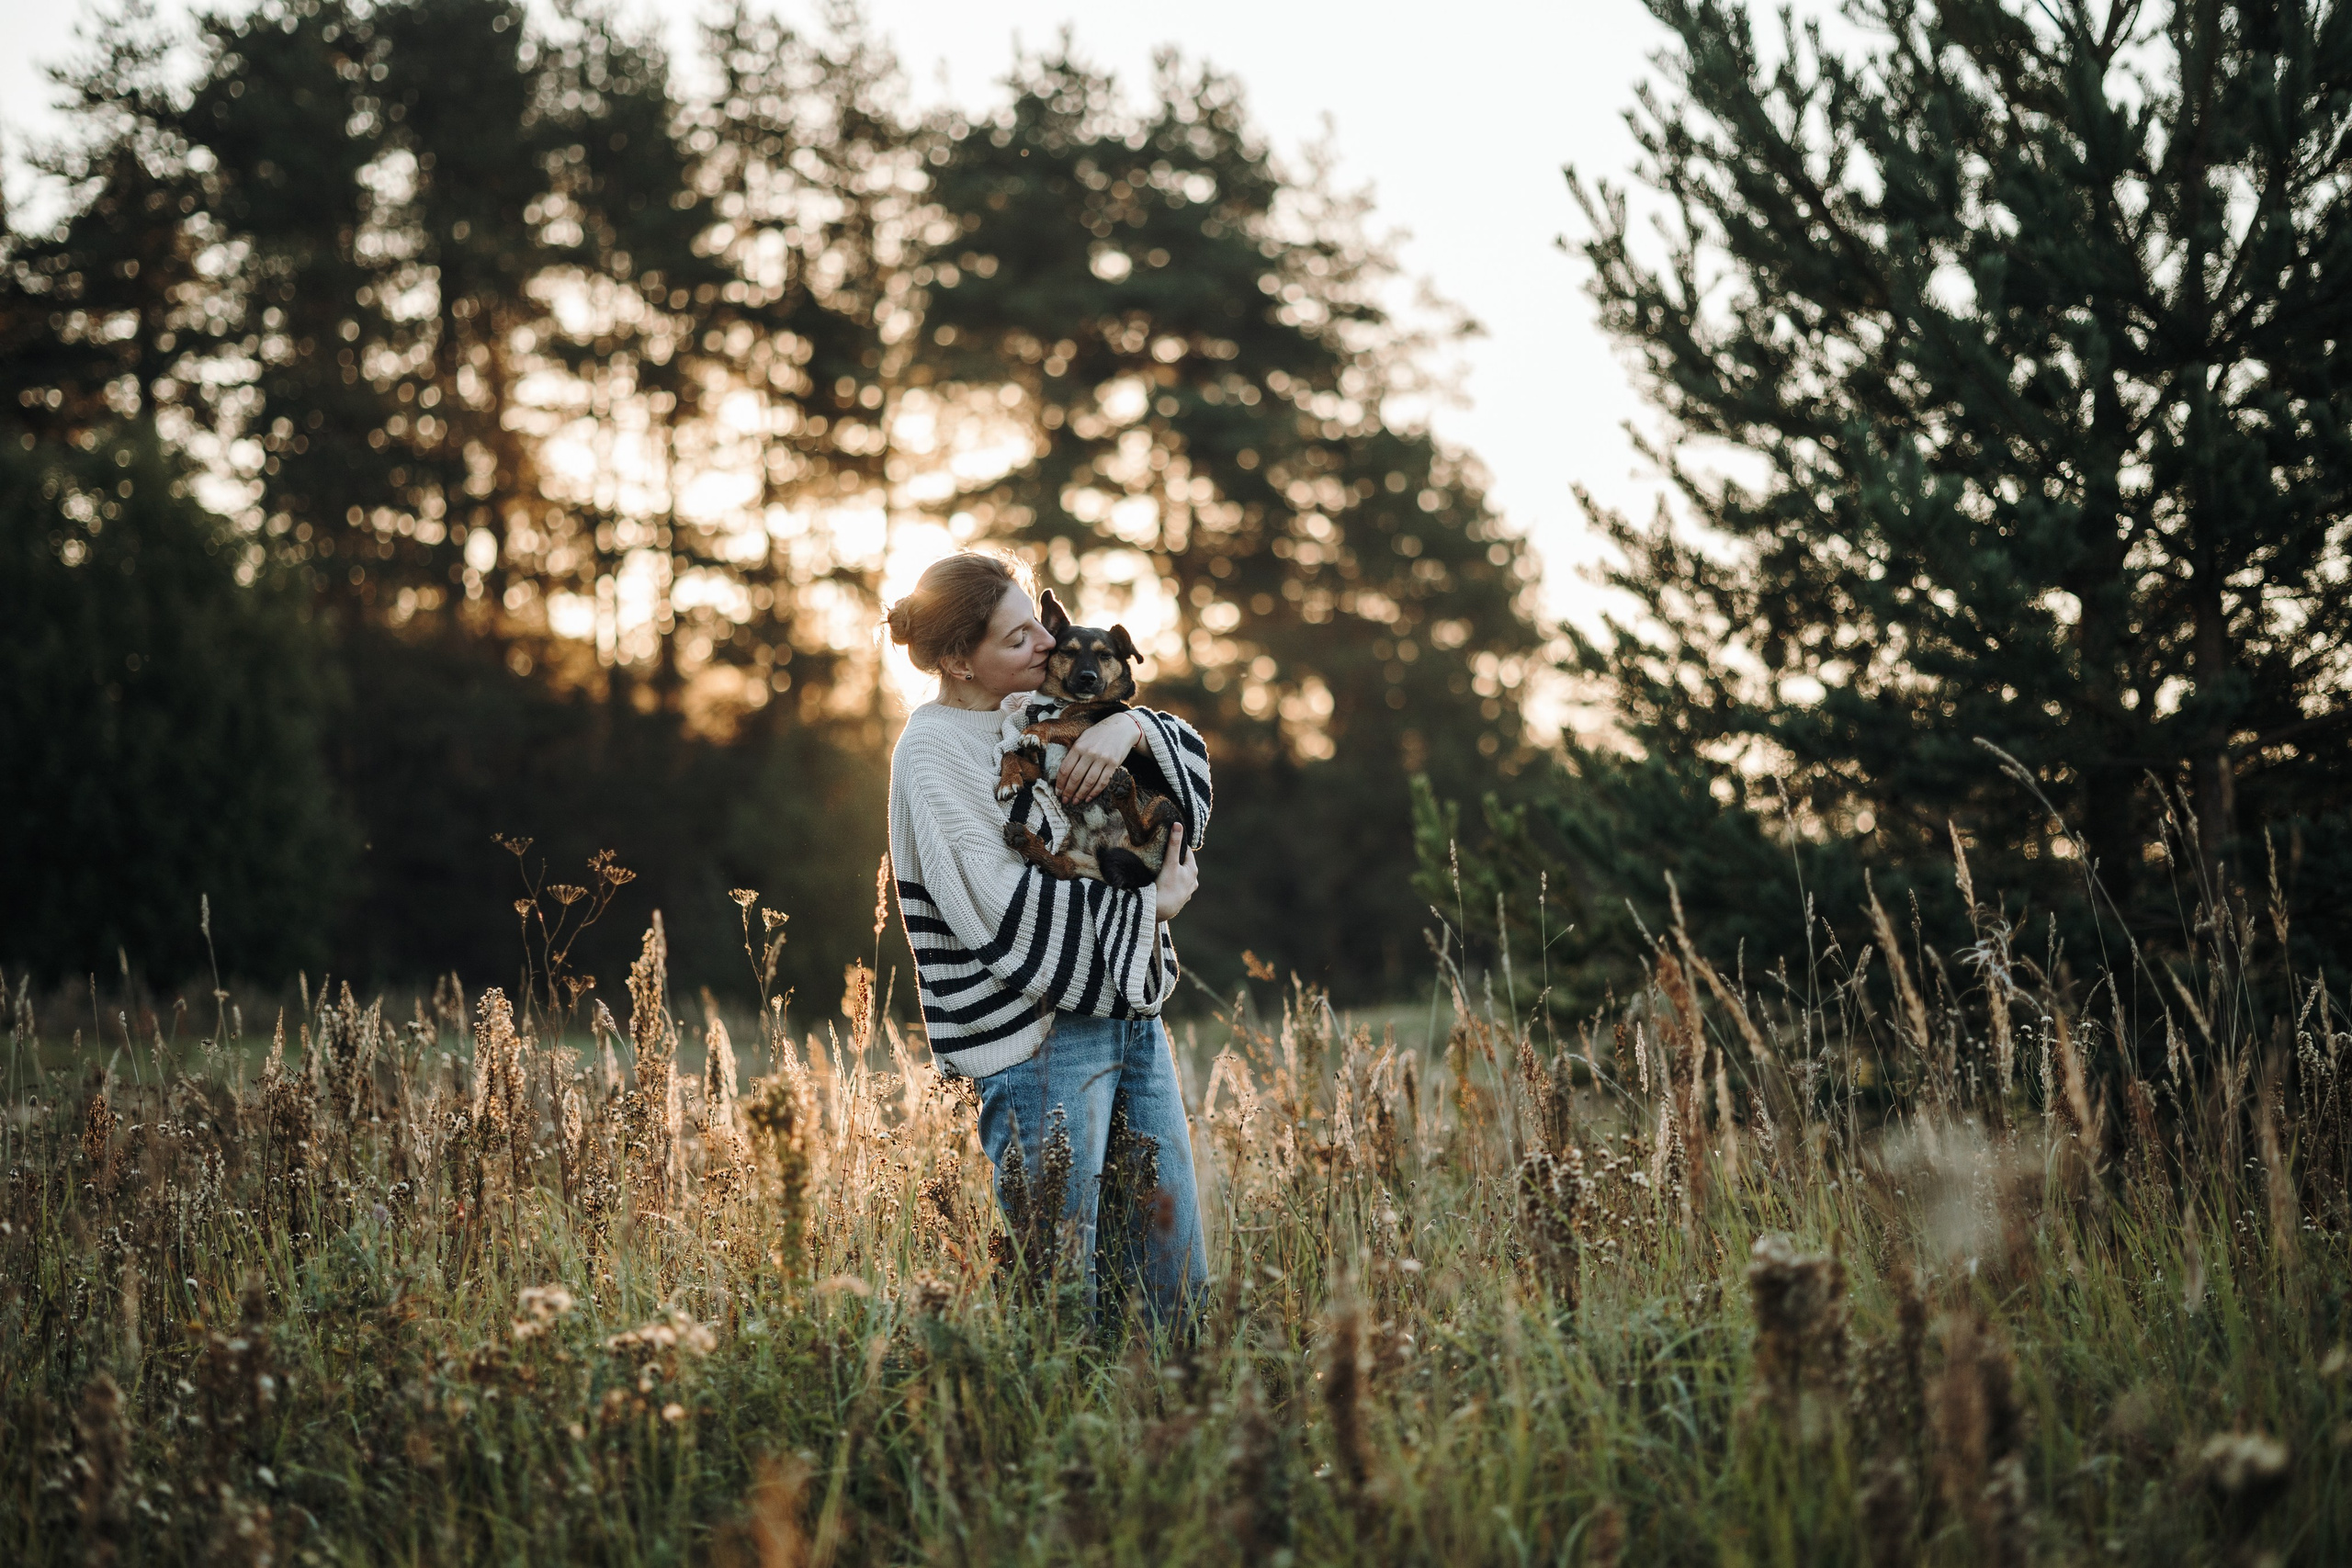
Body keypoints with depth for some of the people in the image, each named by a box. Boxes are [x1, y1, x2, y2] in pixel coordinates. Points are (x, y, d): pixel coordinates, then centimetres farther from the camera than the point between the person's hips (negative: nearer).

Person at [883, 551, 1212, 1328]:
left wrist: (1130, 726, -9)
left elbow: (1191, 756, 14)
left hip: (1131, 1012, 8)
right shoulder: (933, 750, -10)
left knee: (1180, 1283, 9)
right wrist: (1151, 904, -9)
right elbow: (1007, 911, -17)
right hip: (1039, 1037, -8)